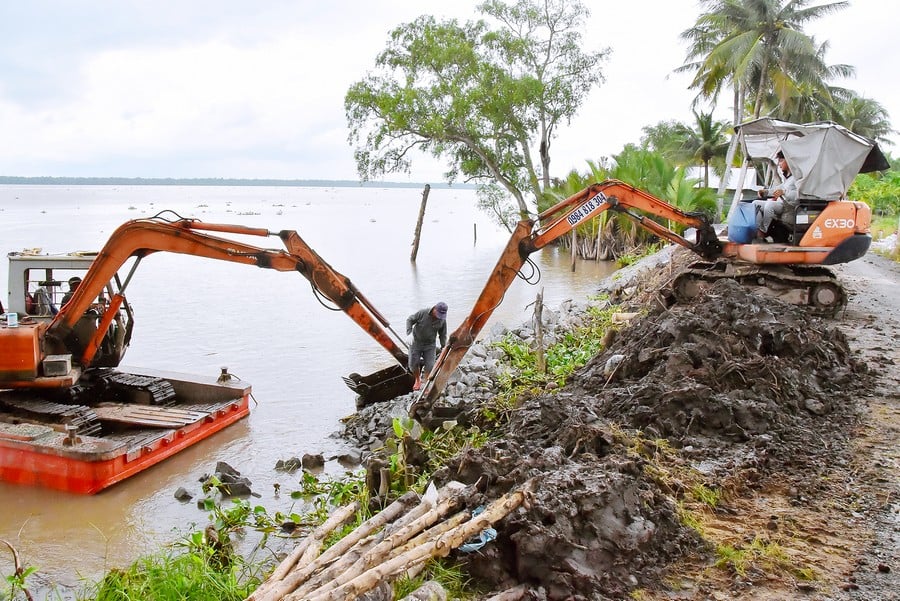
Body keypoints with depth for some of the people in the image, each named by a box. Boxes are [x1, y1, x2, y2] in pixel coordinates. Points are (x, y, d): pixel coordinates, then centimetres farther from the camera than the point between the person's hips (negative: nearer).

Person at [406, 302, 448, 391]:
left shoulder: (442, 320, -11)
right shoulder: (423, 313, -21)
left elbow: (443, 335, 1)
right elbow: (409, 320, -11)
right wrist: (409, 334, -24)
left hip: (430, 345, 2)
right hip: (416, 342, -2)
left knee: (430, 366, -4)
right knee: (413, 364, 2)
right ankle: (418, 380, 31)